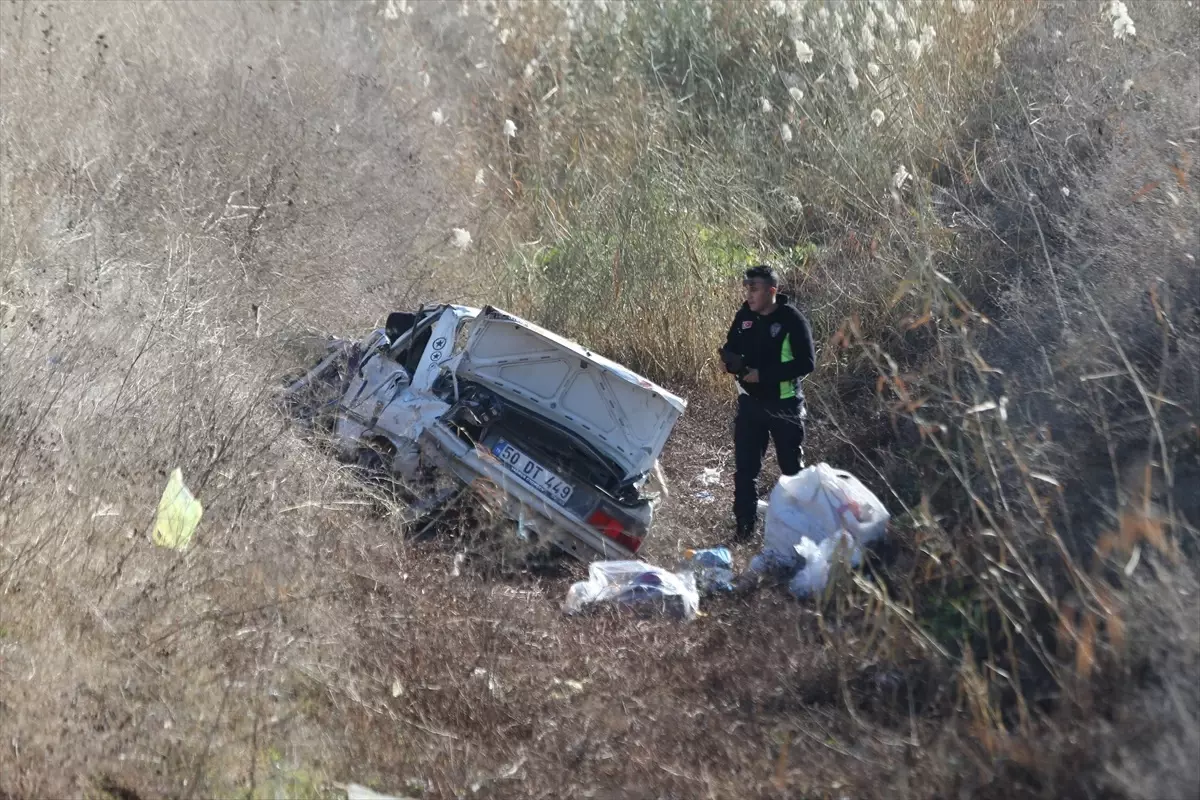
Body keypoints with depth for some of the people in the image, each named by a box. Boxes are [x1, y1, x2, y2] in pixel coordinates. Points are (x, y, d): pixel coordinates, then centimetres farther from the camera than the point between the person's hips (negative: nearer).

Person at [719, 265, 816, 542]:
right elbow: (730, 350, 12)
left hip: (785, 406, -4)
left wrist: (763, 374, -23)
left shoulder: (792, 320, -14)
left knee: (792, 467, 9)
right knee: (745, 468, 4)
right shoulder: (745, 315, 1)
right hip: (750, 404, 4)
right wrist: (733, 362, -13)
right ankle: (745, 527, 12)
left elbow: (806, 362, -19)